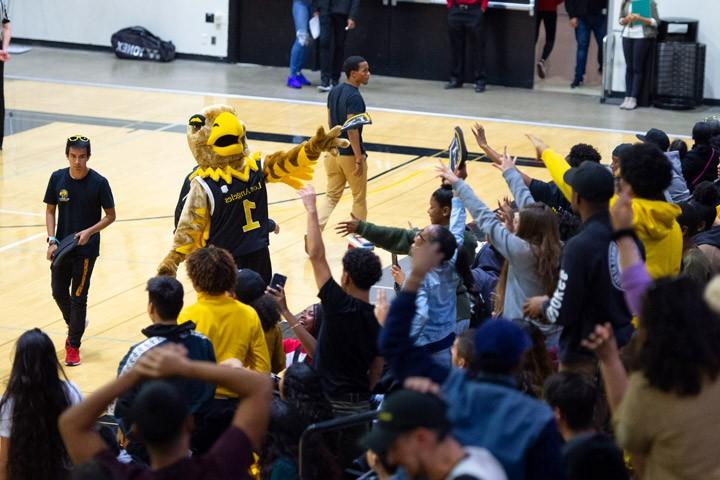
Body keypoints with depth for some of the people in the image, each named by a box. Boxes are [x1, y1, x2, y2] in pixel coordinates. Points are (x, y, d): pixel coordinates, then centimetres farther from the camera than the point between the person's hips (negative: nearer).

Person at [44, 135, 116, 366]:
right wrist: (52, 240, -7)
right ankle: (75, 324, 40)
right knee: (59, 292, 10)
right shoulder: (57, 178, -5)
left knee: (78, 296, 1)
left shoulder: (98, 182, -13)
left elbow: (110, 215, -5)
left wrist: (89, 232, -19)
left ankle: (73, 346, 14)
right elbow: (50, 210, 4)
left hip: (86, 249, -4)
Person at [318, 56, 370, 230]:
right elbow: (352, 129, -24)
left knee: (332, 196, 14)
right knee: (359, 198, 11)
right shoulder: (355, 97, -21)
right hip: (350, 155, -7)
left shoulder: (334, 92, 5)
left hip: (334, 151, 7)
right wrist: (359, 158, -21)